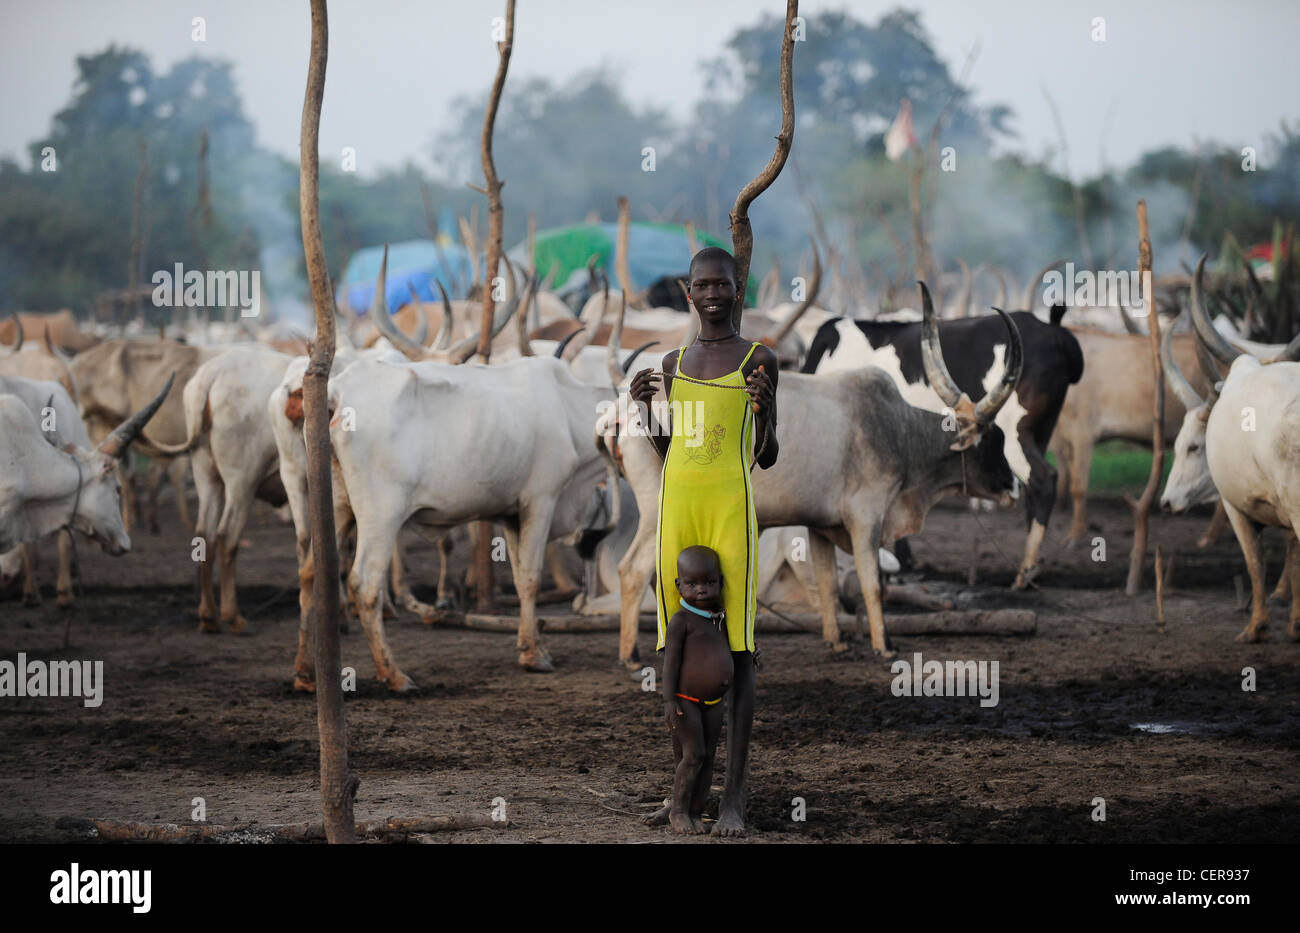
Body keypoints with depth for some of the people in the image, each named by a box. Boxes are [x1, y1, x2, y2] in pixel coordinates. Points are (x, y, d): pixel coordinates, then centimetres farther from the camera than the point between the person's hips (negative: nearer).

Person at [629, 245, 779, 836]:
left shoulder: (759, 361, 3)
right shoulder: (674, 365, 15)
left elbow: (767, 458, 3)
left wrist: (764, 411, -17)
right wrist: (644, 406, 3)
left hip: (732, 505, -5)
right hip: (678, 505, 5)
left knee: (737, 646, -8)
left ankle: (734, 797, -9)